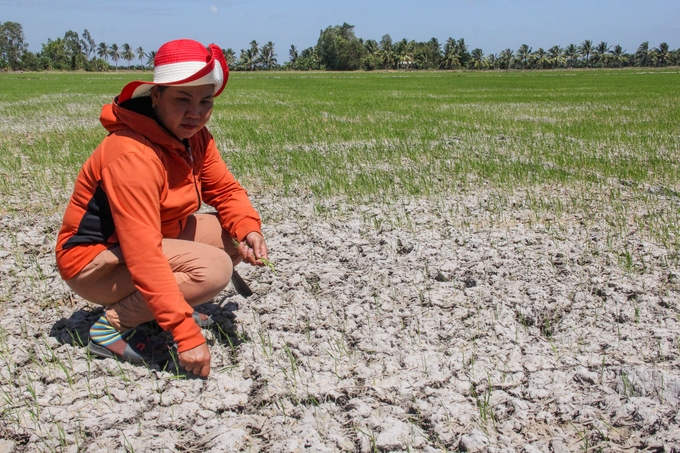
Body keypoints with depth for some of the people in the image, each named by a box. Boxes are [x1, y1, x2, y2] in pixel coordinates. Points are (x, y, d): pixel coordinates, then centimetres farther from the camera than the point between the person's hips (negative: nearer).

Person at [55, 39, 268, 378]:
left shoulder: (193, 136, -4)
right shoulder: (133, 155, -31)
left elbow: (225, 190, 4)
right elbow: (144, 257, -35)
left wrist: (248, 230, -19)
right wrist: (187, 335, -37)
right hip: (94, 262, -9)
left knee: (239, 235, -2)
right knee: (214, 268, -29)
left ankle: (162, 304, 8)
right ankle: (112, 326, -12)